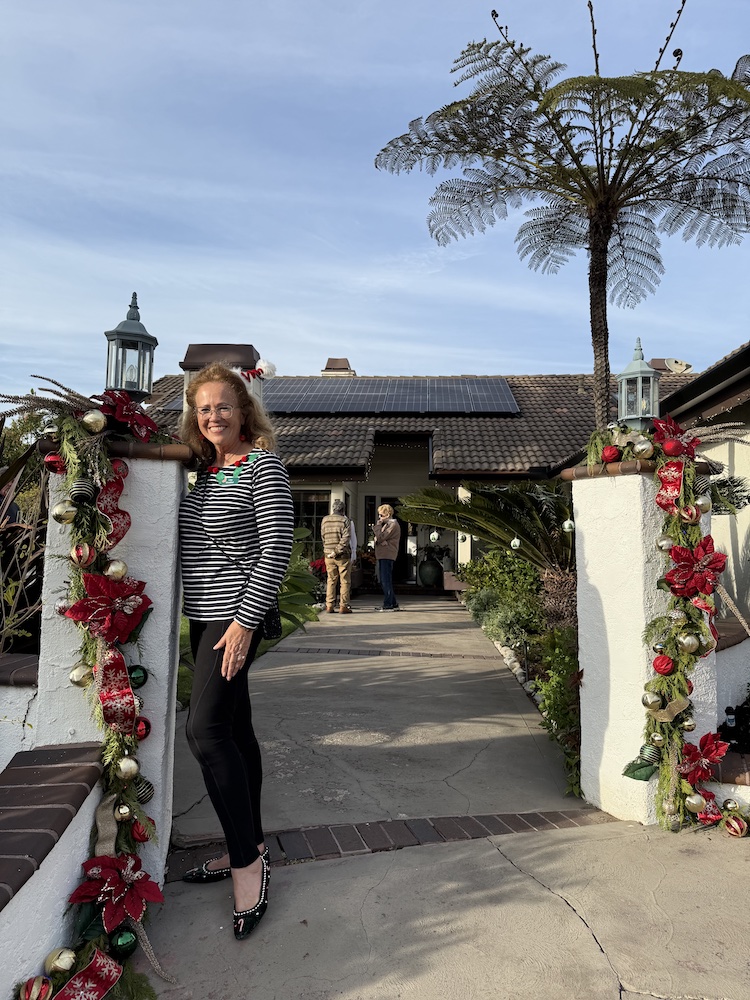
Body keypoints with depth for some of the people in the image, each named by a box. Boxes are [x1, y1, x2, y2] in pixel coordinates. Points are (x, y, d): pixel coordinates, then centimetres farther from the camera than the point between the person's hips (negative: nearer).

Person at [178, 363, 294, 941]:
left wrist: (244, 620, -19)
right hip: (206, 614, 8)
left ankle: (247, 861, 1)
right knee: (233, 729, 13)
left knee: (206, 728, -13)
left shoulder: (263, 465, -10)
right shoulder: (205, 470, 14)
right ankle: (250, 846, 27)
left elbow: (276, 548, -16)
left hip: (237, 613, -8)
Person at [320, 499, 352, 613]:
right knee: (345, 581, 3)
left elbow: (323, 536, 9)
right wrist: (337, 551, -13)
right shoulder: (345, 520, -6)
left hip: (328, 555, 4)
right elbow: (346, 538, -15)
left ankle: (329, 606, 8)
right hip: (343, 555, -4)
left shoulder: (325, 520, 6)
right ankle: (343, 606, 1)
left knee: (331, 580, 11)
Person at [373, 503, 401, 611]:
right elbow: (377, 538, 17)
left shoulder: (393, 524, -9)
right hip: (382, 556, 10)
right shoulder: (386, 524, 24)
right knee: (384, 581, 12)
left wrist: (377, 525, -5)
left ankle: (388, 605, -7)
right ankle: (394, 604, 16)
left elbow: (380, 537, -16)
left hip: (387, 556, -10)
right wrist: (378, 540, -5)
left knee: (386, 581, -9)